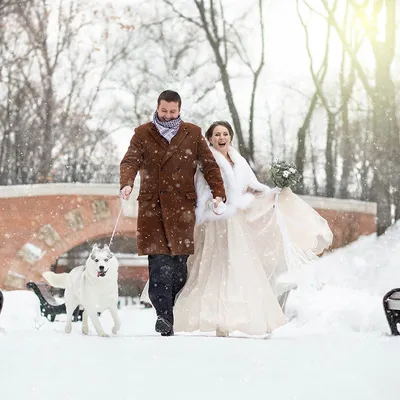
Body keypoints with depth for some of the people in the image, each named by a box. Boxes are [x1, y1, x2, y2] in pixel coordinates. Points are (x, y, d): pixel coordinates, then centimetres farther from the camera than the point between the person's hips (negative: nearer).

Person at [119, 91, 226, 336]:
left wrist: (218, 193, -3)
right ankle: (164, 316, -15)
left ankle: (168, 315, 5)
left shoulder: (193, 134, 12)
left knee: (179, 263, -4)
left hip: (182, 206, 1)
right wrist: (126, 184, -25)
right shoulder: (143, 134, 9)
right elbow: (131, 161, -4)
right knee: (159, 263, -11)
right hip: (152, 205, -1)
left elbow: (209, 165, 10)